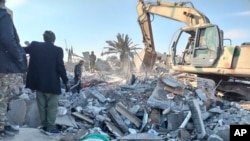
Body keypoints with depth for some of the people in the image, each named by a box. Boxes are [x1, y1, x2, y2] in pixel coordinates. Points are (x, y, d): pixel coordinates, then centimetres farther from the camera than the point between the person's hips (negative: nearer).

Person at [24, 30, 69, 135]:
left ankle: (44, 126, 22)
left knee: (42, 105, 14)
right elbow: (61, 67, -12)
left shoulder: (35, 46, 0)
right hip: (52, 83, -4)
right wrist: (65, 81, -4)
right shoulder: (57, 50, -10)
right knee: (52, 106, 5)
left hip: (38, 82, 4)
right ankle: (50, 128, 8)